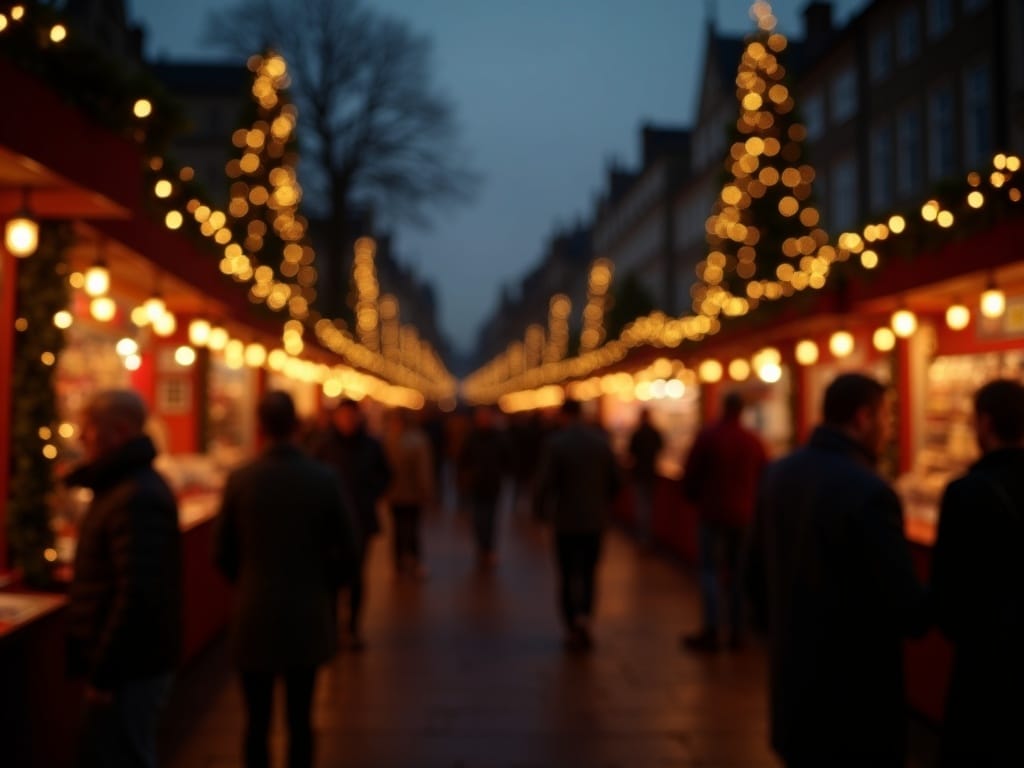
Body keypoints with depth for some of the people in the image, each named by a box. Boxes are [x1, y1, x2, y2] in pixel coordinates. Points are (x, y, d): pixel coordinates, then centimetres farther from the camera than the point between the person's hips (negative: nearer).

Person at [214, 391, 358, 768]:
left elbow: (222, 553, -2)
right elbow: (346, 552, -3)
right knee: (300, 719, 11)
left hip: (254, 615, 0)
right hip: (308, 615, 0)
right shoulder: (324, 479, -9)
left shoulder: (239, 479, -9)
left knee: (257, 720, 9)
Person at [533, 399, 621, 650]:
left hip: (566, 520, -3)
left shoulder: (555, 443, -13)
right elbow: (614, 481, 3)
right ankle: (584, 615, -8)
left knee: (568, 576, 10)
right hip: (595, 519, 3)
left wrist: (540, 511, 0)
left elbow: (544, 483, -15)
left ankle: (573, 630, 12)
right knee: (588, 573, 14)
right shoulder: (601, 439, -2)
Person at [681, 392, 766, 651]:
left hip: (712, 512, -3)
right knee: (737, 571, 11)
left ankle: (711, 632, -5)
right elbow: (764, 478, 6)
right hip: (744, 515, 3)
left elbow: (691, 474, -7)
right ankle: (736, 632, 13)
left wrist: (693, 499, 12)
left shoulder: (707, 436, -10)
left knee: (710, 569, 1)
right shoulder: (754, 441, 1)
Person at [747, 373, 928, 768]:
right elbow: (906, 607, -21)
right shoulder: (869, 492, -23)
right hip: (855, 690, -7)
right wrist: (920, 614, 1)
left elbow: (757, 573, 10)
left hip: (792, 677, 7)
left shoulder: (778, 473, 1)